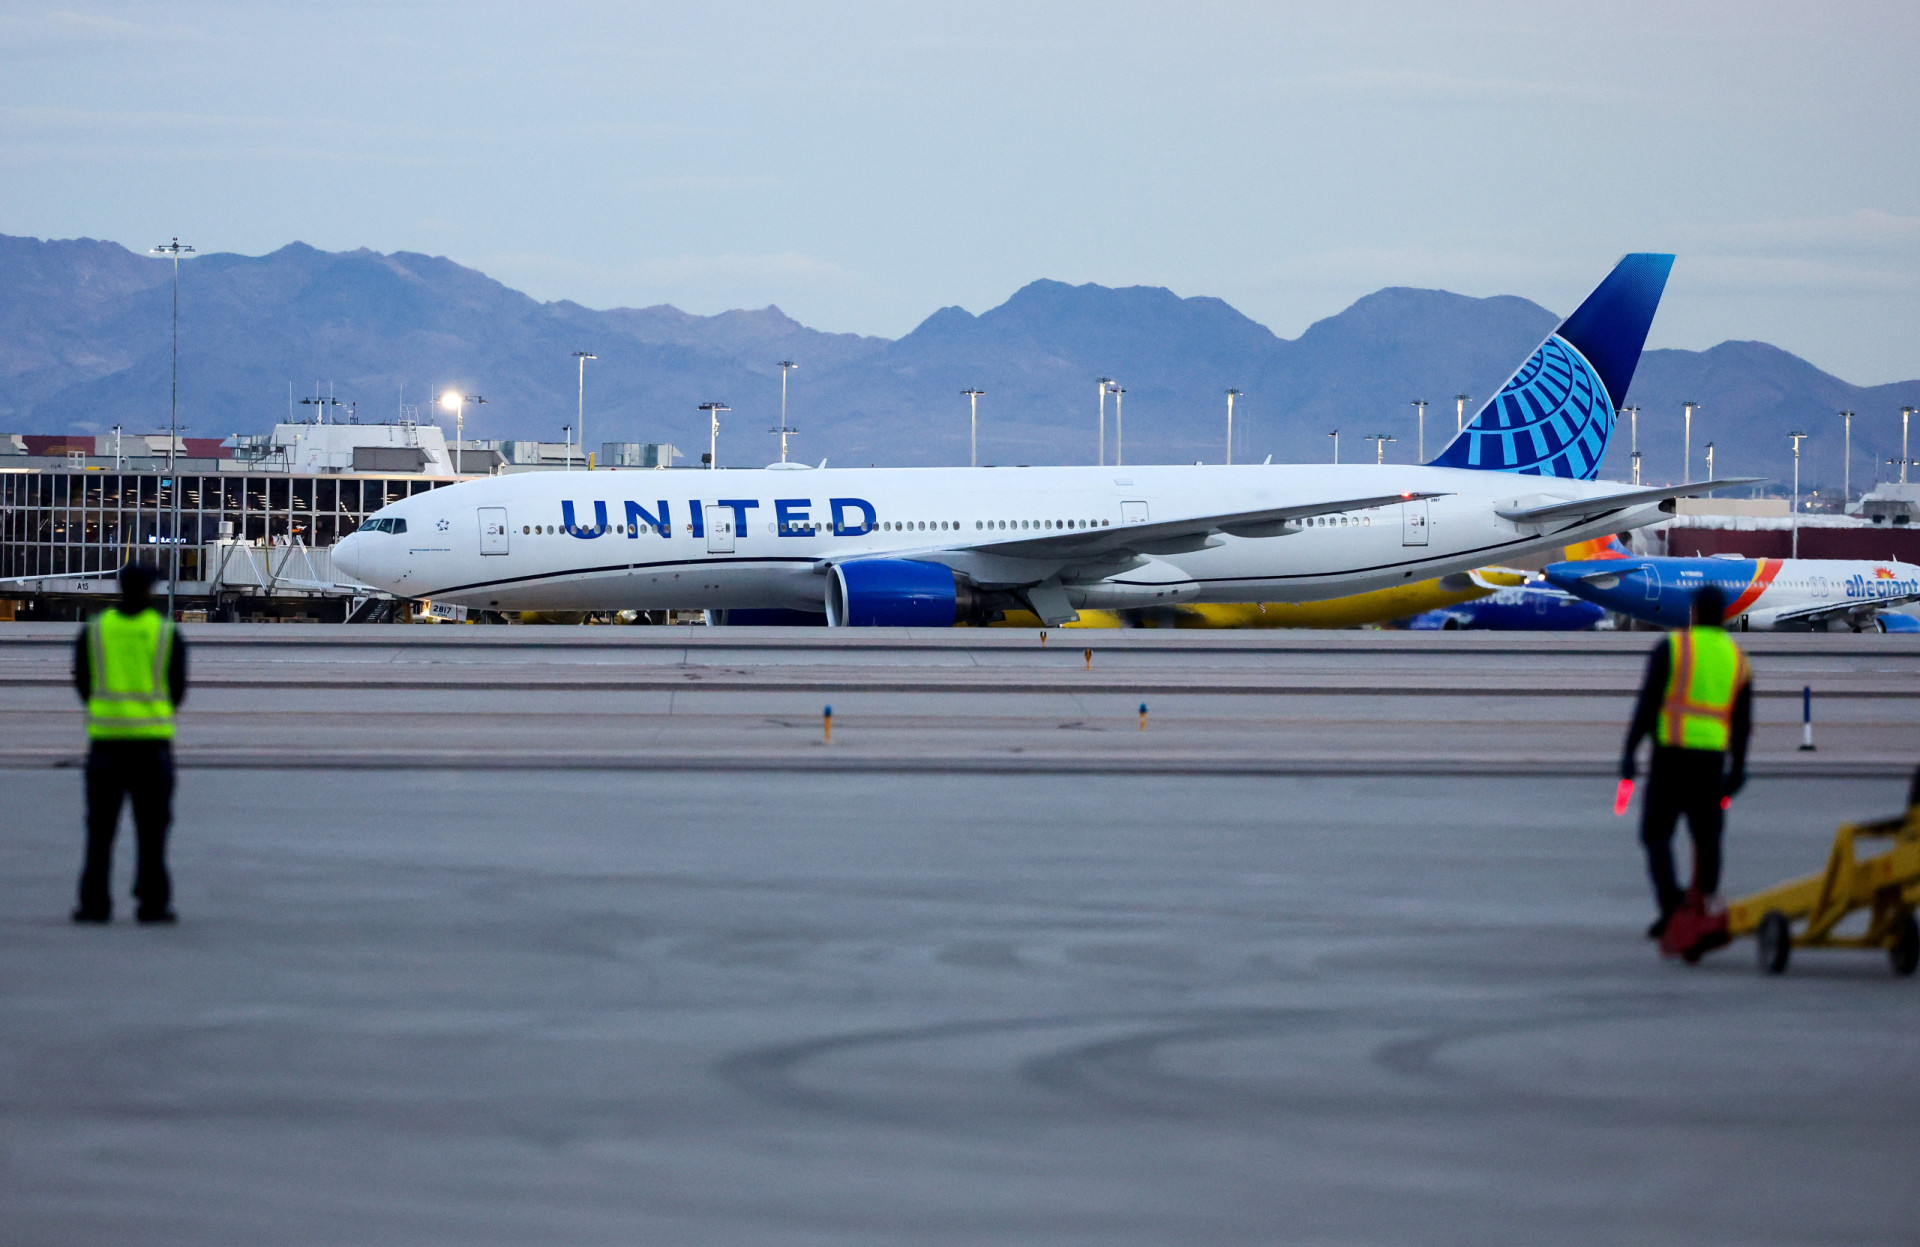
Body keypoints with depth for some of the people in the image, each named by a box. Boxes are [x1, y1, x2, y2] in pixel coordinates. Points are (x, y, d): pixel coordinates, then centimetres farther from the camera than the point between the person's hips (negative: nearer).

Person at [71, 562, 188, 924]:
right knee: (152, 825, 4)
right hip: (153, 738, -1)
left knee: (101, 826, 5)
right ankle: (152, 902, -1)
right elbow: (177, 690, 4)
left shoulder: (93, 631, 2)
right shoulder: (168, 635, -1)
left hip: (106, 733, 1)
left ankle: (94, 903, 0)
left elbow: (83, 685, 8)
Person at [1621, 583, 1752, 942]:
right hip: (1713, 758, 4)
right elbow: (1743, 722, 9)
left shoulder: (1671, 647, -4)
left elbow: (1648, 702, -9)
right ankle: (1706, 907, 10)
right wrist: (1737, 769, 18)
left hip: (1672, 752, -4)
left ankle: (1671, 902, -19)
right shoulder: (1738, 659, 9)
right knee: (1706, 833, 13)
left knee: (1656, 831, 1)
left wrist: (1630, 751, -6)